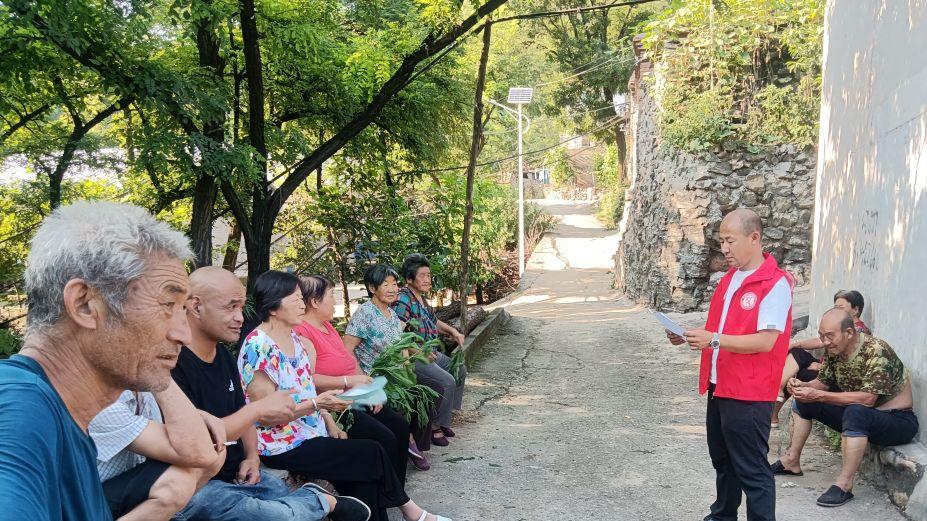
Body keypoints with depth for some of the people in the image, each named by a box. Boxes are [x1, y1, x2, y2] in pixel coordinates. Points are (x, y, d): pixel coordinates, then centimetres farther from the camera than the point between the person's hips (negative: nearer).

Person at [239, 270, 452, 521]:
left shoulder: (292, 338, 7)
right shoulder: (258, 347, -19)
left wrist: (329, 422, 4)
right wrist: (317, 404, -27)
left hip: (311, 433, 7)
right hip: (282, 447, -7)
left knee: (363, 477, -10)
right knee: (372, 454, -10)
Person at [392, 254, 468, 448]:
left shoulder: (421, 298, 11)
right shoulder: (403, 301, -19)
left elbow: (434, 321, 29)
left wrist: (453, 331, 17)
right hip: (412, 358, -11)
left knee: (460, 370, 15)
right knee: (447, 382, -23)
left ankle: (444, 417, 23)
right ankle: (435, 426, -6)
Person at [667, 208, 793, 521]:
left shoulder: (775, 284, -16)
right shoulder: (729, 278, 11)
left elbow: (765, 341, -22)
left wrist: (714, 340, -27)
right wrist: (690, 338, 2)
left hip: (749, 395, -9)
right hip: (719, 387, 9)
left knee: (751, 470, 1)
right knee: (723, 461, 22)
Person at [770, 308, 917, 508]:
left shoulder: (876, 350, -27)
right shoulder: (834, 349, -4)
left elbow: (867, 399, -34)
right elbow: (823, 382, 5)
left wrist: (819, 396, -35)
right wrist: (803, 386, -17)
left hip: (899, 419, -8)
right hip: (859, 416, 8)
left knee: (855, 412, -39)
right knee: (803, 401, 6)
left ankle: (844, 485, -30)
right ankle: (792, 462, 16)